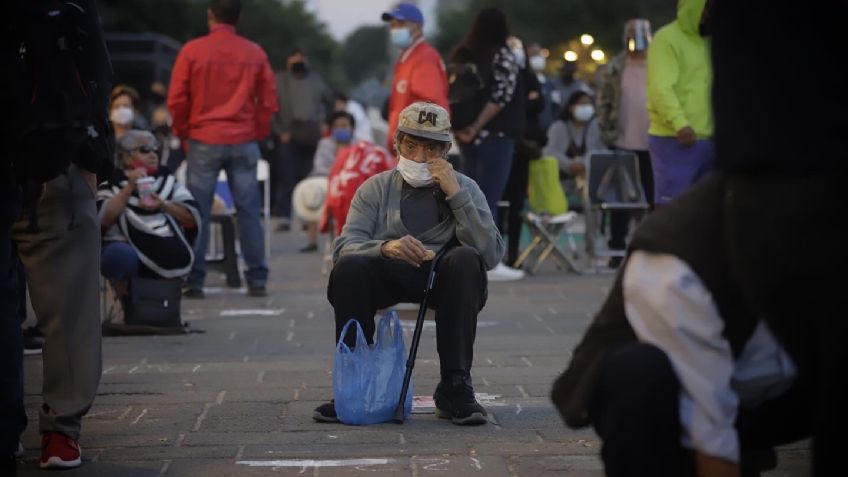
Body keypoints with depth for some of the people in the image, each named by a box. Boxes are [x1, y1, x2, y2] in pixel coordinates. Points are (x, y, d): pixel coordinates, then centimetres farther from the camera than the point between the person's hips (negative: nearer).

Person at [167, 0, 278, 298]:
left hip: (204, 141, -1)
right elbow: (269, 101, 3)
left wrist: (183, 132, 12)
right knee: (248, 211, 5)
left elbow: (176, 100, -2)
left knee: (198, 212, 3)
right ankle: (257, 280, 5)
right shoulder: (255, 54, 1)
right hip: (244, 143, 1)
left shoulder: (192, 51, -4)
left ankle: (194, 281, 2)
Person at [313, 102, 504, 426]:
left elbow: (490, 255, -6)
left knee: (465, 258, -32)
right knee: (349, 266, -30)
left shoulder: (464, 188, 11)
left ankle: (455, 386, -28)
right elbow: (345, 247, -6)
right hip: (386, 278, 0)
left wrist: (455, 195, -12)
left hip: (442, 279, 0)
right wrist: (386, 247, -28)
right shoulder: (376, 189, 12)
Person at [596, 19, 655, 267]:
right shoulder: (614, 69, 1)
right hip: (622, 144, -1)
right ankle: (617, 249, 9)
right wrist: (607, 133, -7)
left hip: (652, 144, 1)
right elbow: (603, 103, 0)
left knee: (652, 198, 6)